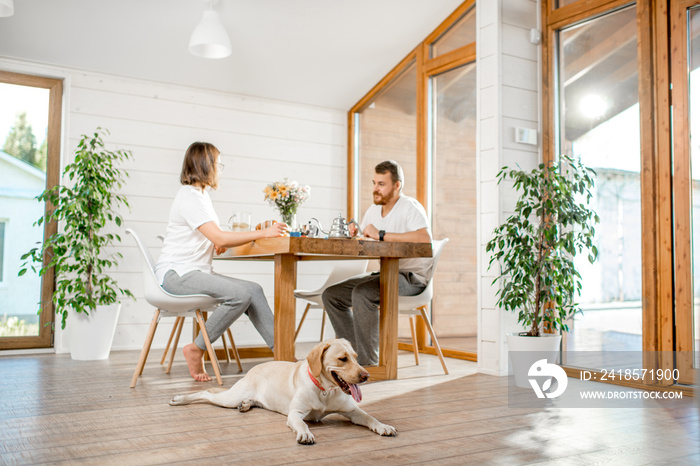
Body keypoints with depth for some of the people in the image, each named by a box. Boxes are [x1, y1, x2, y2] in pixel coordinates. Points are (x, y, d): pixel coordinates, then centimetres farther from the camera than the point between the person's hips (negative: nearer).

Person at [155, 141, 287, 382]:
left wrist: (218, 245, 0)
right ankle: (196, 349, -12)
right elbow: (220, 238, -22)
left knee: (253, 289, -9)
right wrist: (263, 233, -19)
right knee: (241, 294, -26)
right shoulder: (189, 197, -13)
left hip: (197, 272, 9)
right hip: (176, 274, -9)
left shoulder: (200, 195, 18)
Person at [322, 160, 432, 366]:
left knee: (362, 293, -32)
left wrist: (382, 235, -29)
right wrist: (354, 233, -4)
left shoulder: (410, 207, -12)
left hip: (412, 277, -9)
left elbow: (425, 238, -32)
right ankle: (356, 351, 3)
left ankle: (368, 362, -23)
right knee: (331, 295, 0)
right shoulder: (374, 210, 12)